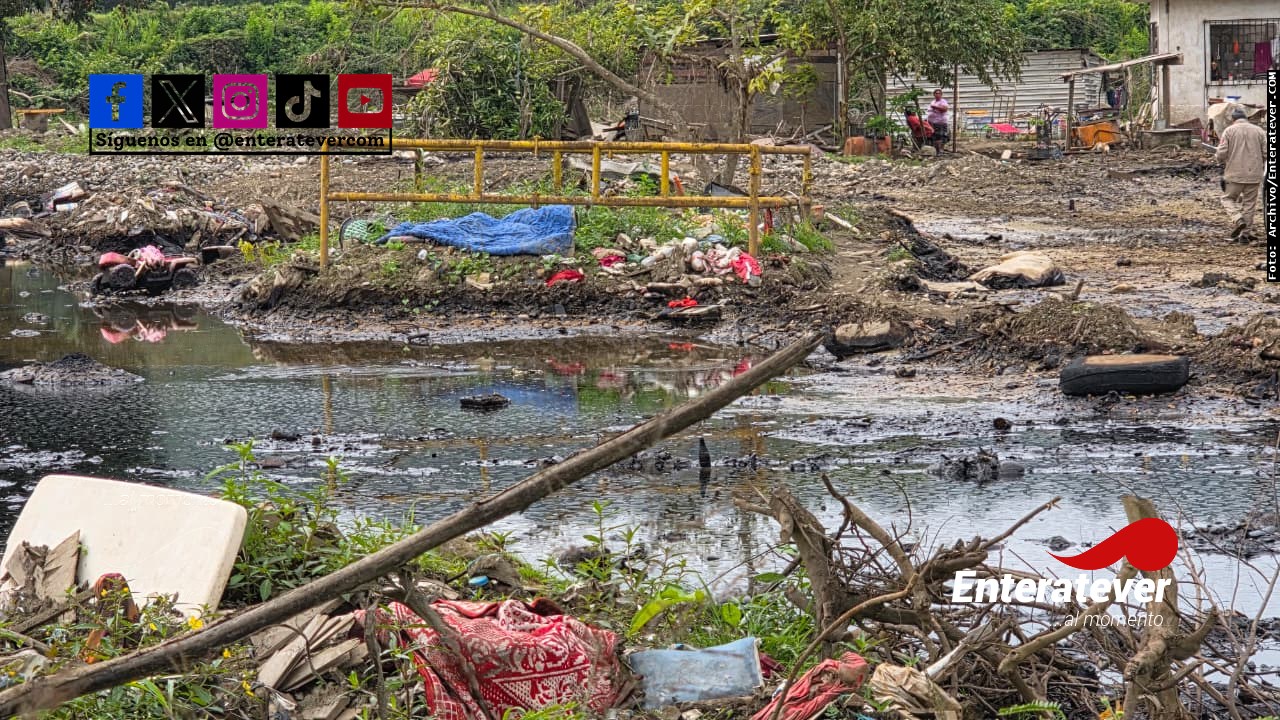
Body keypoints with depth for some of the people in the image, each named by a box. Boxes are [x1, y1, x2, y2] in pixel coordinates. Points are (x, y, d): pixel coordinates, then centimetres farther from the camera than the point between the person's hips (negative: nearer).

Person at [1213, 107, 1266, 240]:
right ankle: (1245, 232, 11)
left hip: (1234, 174, -2)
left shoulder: (1229, 131, -4)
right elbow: (1266, 153, 1)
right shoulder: (1259, 131, 4)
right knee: (1249, 202, 11)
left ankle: (1238, 219, -11)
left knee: (1228, 198, 13)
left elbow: (1221, 154, -9)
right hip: (1254, 174, 2)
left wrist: (1217, 158, 13)